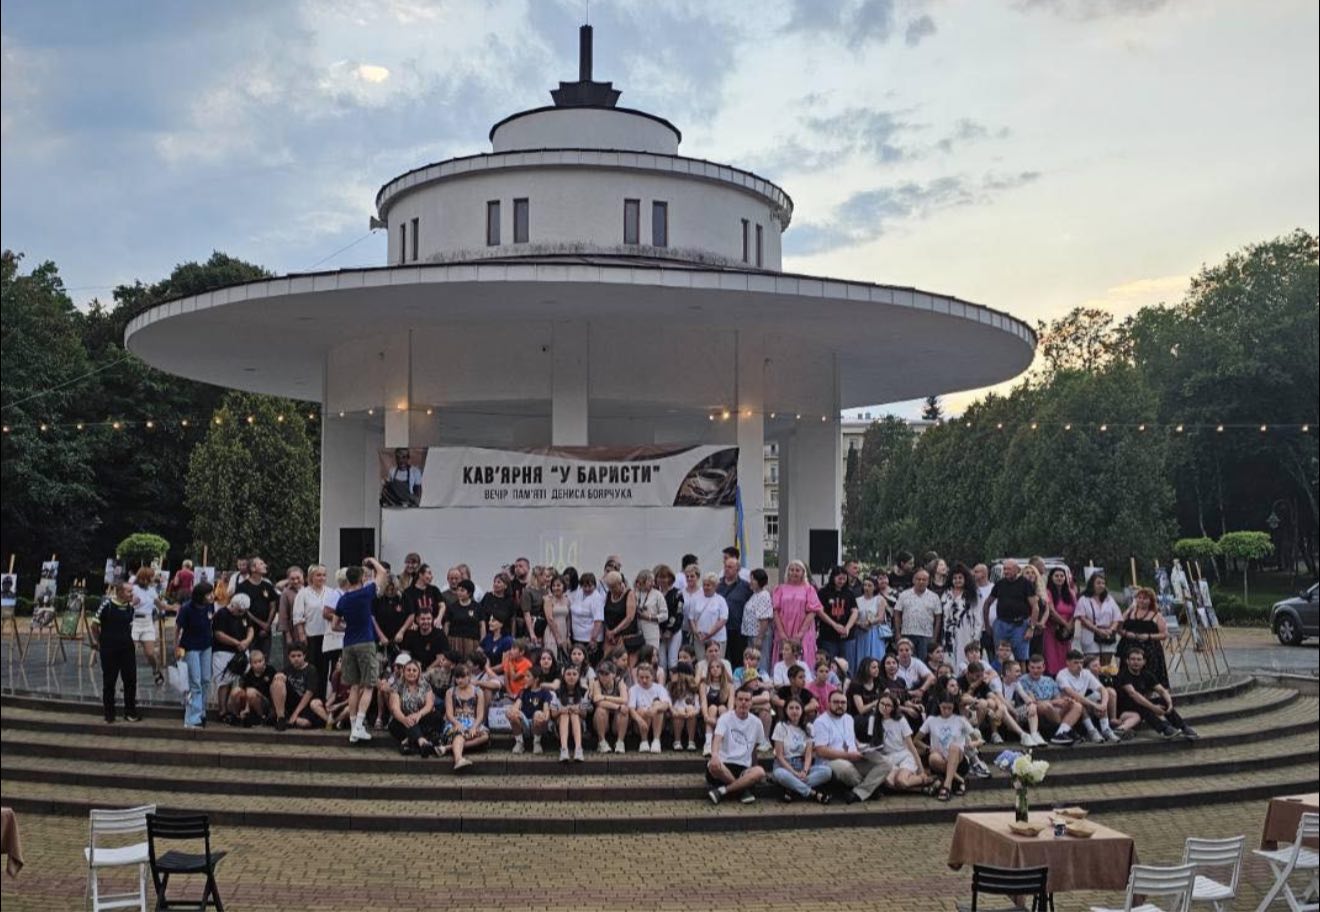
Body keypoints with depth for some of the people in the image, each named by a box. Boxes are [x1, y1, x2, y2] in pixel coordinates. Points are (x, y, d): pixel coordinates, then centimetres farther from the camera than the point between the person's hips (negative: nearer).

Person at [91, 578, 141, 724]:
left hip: (127, 647, 4)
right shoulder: (107, 604, -14)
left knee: (131, 679, 3)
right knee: (109, 681, 5)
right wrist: (97, 640, 1)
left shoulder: (131, 606, 2)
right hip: (109, 649, -4)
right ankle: (109, 714, 16)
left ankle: (130, 712, 14)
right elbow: (94, 623, -5)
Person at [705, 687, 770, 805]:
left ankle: (723, 791, -22)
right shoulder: (725, 718, -3)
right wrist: (714, 755, -41)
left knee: (760, 772, -31)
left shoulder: (756, 722, 9)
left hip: (743, 768, 2)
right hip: (724, 763, -2)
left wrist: (753, 765, 16)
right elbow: (717, 738, -21)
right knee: (713, 766, -39)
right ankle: (743, 790, -14)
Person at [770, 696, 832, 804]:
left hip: (802, 765, 4)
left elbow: (808, 754, 0)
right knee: (779, 774, -41)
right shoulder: (781, 726, -2)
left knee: (826, 771, -25)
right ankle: (813, 794, -31)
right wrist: (794, 773, -19)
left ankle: (793, 789, -27)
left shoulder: (807, 728, 8)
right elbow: (779, 755, -8)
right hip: (784, 765, -4)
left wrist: (804, 771, -21)